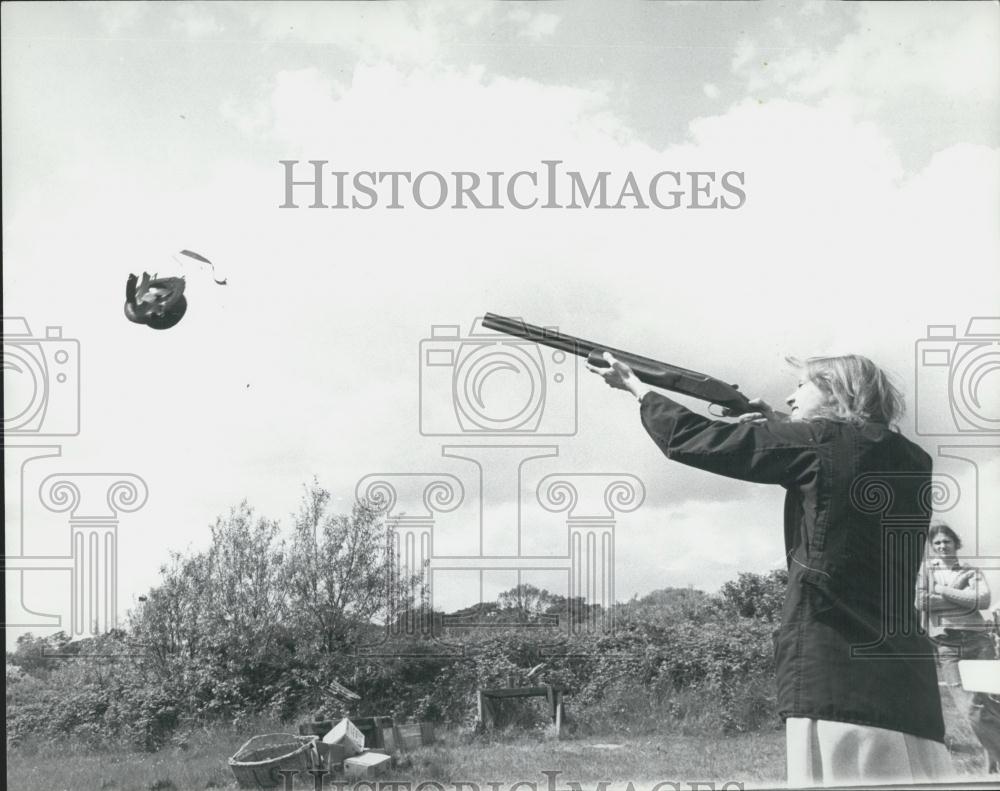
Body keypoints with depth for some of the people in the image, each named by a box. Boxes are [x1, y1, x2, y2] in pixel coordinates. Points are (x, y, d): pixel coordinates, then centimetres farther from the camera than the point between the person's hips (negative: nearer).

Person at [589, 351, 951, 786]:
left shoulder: (822, 442, -3)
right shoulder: (911, 461, 14)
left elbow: (695, 440, 1)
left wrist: (635, 386, 15)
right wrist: (778, 426, 28)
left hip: (836, 673, -7)